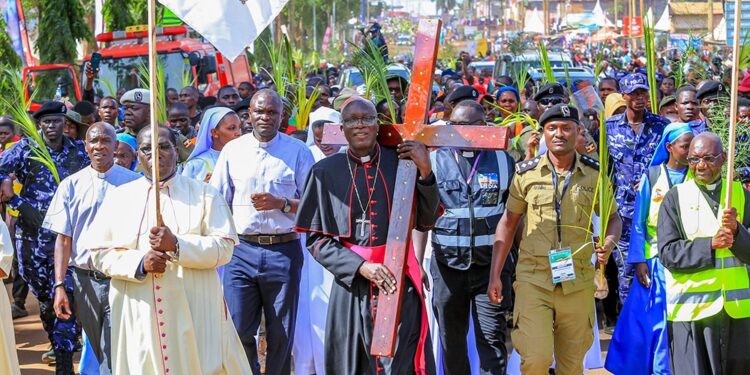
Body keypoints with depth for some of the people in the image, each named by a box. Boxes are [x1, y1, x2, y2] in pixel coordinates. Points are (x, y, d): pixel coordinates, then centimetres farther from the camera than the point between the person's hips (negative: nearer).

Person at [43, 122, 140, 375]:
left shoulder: (133, 183, -1)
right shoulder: (71, 185, 5)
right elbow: (63, 239, 4)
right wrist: (59, 285, -3)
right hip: (85, 280, 3)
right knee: (99, 352, 14)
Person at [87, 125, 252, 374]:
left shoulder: (204, 194, 6)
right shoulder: (118, 197, 11)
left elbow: (224, 247, -3)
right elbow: (99, 253, 6)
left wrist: (177, 245, -17)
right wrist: (139, 263, -11)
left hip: (194, 312, -1)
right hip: (138, 314, 1)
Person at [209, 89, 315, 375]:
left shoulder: (298, 151, 2)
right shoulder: (233, 150, 7)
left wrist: (281, 203, -15)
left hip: (283, 251, -1)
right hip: (242, 250, 1)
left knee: (280, 334, 8)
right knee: (238, 329, 0)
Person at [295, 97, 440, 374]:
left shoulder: (401, 161, 1)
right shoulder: (326, 171, 0)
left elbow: (426, 222, 5)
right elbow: (316, 238, 0)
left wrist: (425, 173, -9)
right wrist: (361, 267, -12)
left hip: (399, 281, 0)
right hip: (351, 285, 0)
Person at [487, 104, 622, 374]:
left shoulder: (595, 174, 3)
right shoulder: (526, 173, 1)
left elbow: (613, 219, 14)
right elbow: (508, 223, 9)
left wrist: (608, 243, -9)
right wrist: (495, 276, 4)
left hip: (578, 281, 1)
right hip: (533, 278, -1)